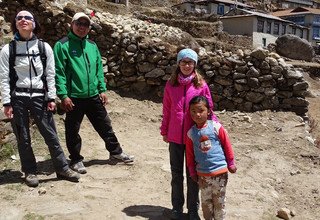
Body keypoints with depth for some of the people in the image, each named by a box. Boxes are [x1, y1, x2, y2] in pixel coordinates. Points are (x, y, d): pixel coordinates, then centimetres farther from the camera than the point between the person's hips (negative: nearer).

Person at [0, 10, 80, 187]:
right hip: (17, 98, 0)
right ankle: (30, 172, 20)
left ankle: (62, 169, 12)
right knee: (23, 138, 6)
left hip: (39, 97, 1)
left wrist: (51, 98, -1)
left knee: (51, 135, 1)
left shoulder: (44, 47, 3)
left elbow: (50, 74, 4)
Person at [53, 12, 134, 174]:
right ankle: (76, 160, 25)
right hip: (74, 98, -5)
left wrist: (102, 89, 8)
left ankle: (116, 152, 31)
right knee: (73, 131, 8)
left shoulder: (92, 46, 11)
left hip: (94, 96, 5)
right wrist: (63, 95, -17)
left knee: (105, 126, 15)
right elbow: (58, 73, -11)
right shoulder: (63, 45, -7)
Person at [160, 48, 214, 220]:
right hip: (175, 136, 1)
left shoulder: (201, 85, -6)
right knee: (176, 173, 14)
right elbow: (166, 110, 4)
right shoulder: (171, 84, -1)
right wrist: (164, 131, 7)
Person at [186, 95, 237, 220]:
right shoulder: (191, 133, -4)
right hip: (202, 173, 2)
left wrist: (231, 164, 4)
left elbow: (227, 145, -1)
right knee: (206, 201, 14)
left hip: (220, 171, -2)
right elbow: (190, 155, 5)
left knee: (219, 200, 11)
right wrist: (192, 172, 9)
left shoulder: (216, 127, -10)